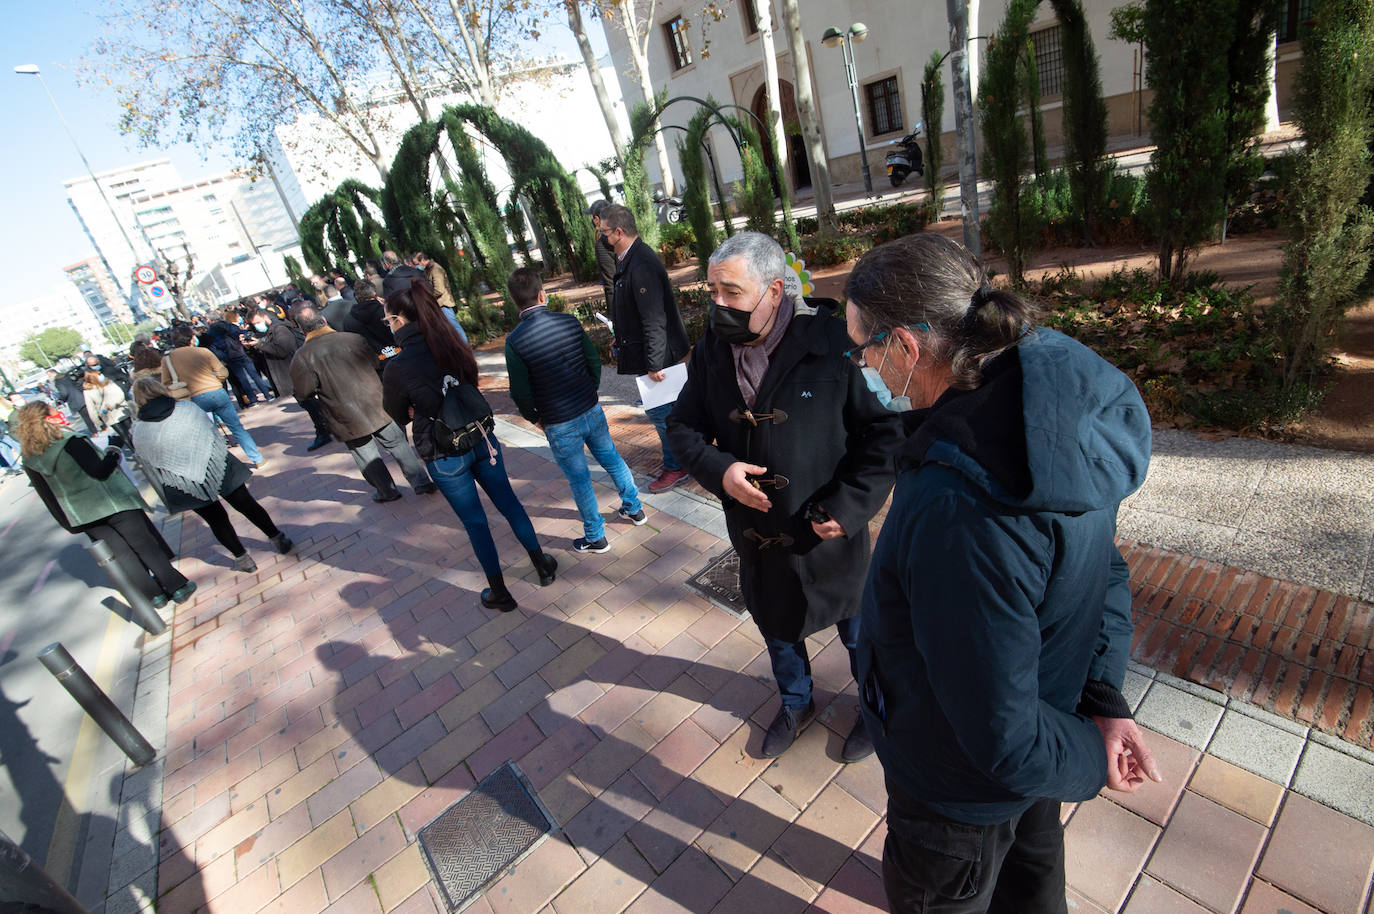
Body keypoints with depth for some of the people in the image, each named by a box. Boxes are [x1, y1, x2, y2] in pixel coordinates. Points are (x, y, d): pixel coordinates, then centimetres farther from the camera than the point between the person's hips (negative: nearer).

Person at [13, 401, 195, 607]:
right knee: (145, 546, 4)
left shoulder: (31, 461, 1)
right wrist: (113, 454, -3)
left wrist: (69, 524, 17)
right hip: (111, 503, -5)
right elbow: (100, 471, -21)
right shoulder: (72, 442, -20)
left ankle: (153, 593, 14)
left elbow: (49, 498, 8)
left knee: (120, 553, 12)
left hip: (82, 515, 6)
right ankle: (177, 586, 7)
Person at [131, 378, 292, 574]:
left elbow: (150, 465, 3)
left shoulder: (139, 432, -7)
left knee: (216, 520, 13)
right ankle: (278, 539, 22)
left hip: (186, 487, 0)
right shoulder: (188, 410, -7)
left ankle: (242, 558, 20)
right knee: (246, 504, 13)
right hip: (216, 468, 0)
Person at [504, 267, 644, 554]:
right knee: (612, 459, 23)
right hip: (592, 411, 3)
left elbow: (520, 392, -13)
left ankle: (595, 536, 28)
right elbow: (595, 363, 0)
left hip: (559, 425, -3)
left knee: (579, 479, 12)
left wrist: (535, 418, 5)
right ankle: (634, 509, 41)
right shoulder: (570, 322, -7)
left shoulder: (515, 341, -16)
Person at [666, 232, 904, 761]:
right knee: (776, 627, 26)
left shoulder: (833, 345, -21)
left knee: (856, 628, 22)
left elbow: (884, 431, -13)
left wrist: (849, 505, -21)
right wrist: (718, 469, -17)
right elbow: (682, 426, 2)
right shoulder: (710, 352, -7)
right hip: (756, 533, 4)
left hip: (828, 533, -4)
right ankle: (796, 704, 57)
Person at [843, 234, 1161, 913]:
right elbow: (1104, 570, -3)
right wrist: (1105, 700, -8)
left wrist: (1091, 759, -13)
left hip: (963, 790, -7)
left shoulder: (957, 510, -44)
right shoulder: (1060, 411, -15)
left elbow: (1003, 742, -33)